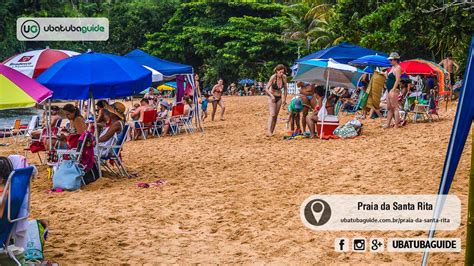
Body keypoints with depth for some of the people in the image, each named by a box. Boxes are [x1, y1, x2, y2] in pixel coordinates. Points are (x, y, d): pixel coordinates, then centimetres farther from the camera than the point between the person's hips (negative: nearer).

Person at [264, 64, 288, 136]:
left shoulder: (284, 77, -6)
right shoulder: (273, 77, -19)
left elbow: (285, 88, 7)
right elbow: (266, 89, -21)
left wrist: (284, 99, 5)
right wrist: (272, 96, -35)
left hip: (279, 98, 5)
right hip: (272, 97, -5)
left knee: (276, 116, 5)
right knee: (272, 114, -19)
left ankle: (272, 131, 11)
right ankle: (268, 131, -27)